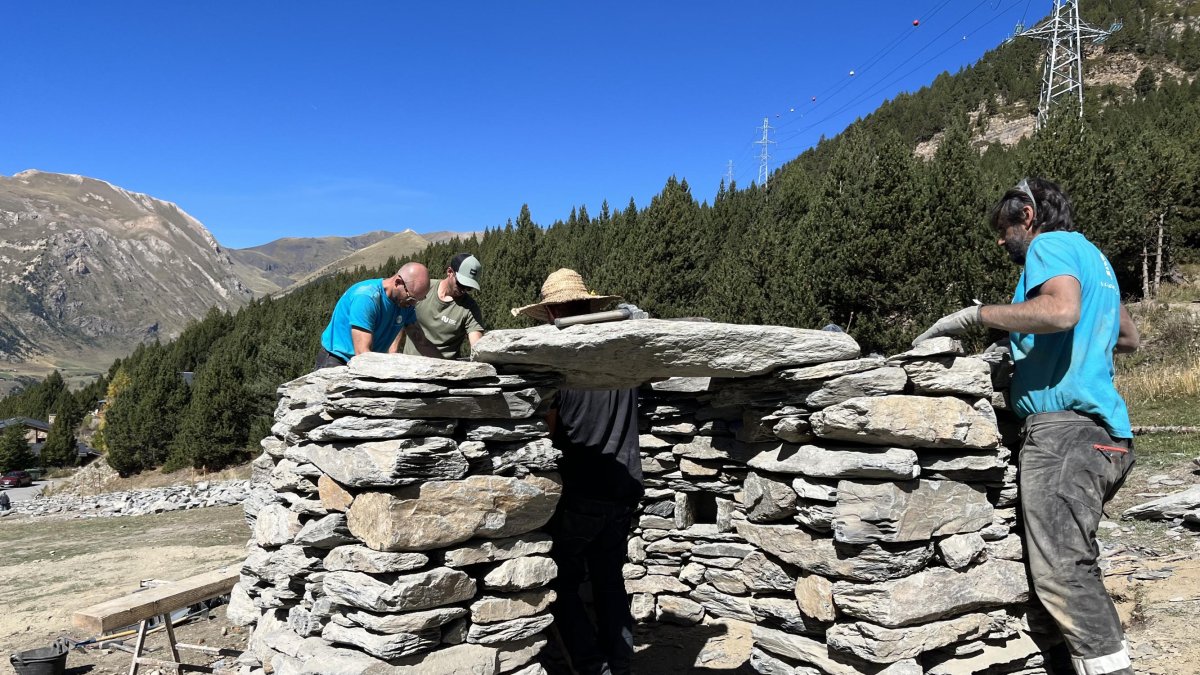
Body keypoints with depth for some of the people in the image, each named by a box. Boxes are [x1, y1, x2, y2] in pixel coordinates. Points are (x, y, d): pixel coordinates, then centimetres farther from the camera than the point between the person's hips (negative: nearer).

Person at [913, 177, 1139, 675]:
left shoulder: (1050, 245, 0)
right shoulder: (1094, 259, 29)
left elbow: (1061, 310, -22)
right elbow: (1129, 337, 39)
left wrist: (977, 314, -14)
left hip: (1065, 427, -10)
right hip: (1103, 433, 10)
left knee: (1062, 571, -15)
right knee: (1073, 565, 10)